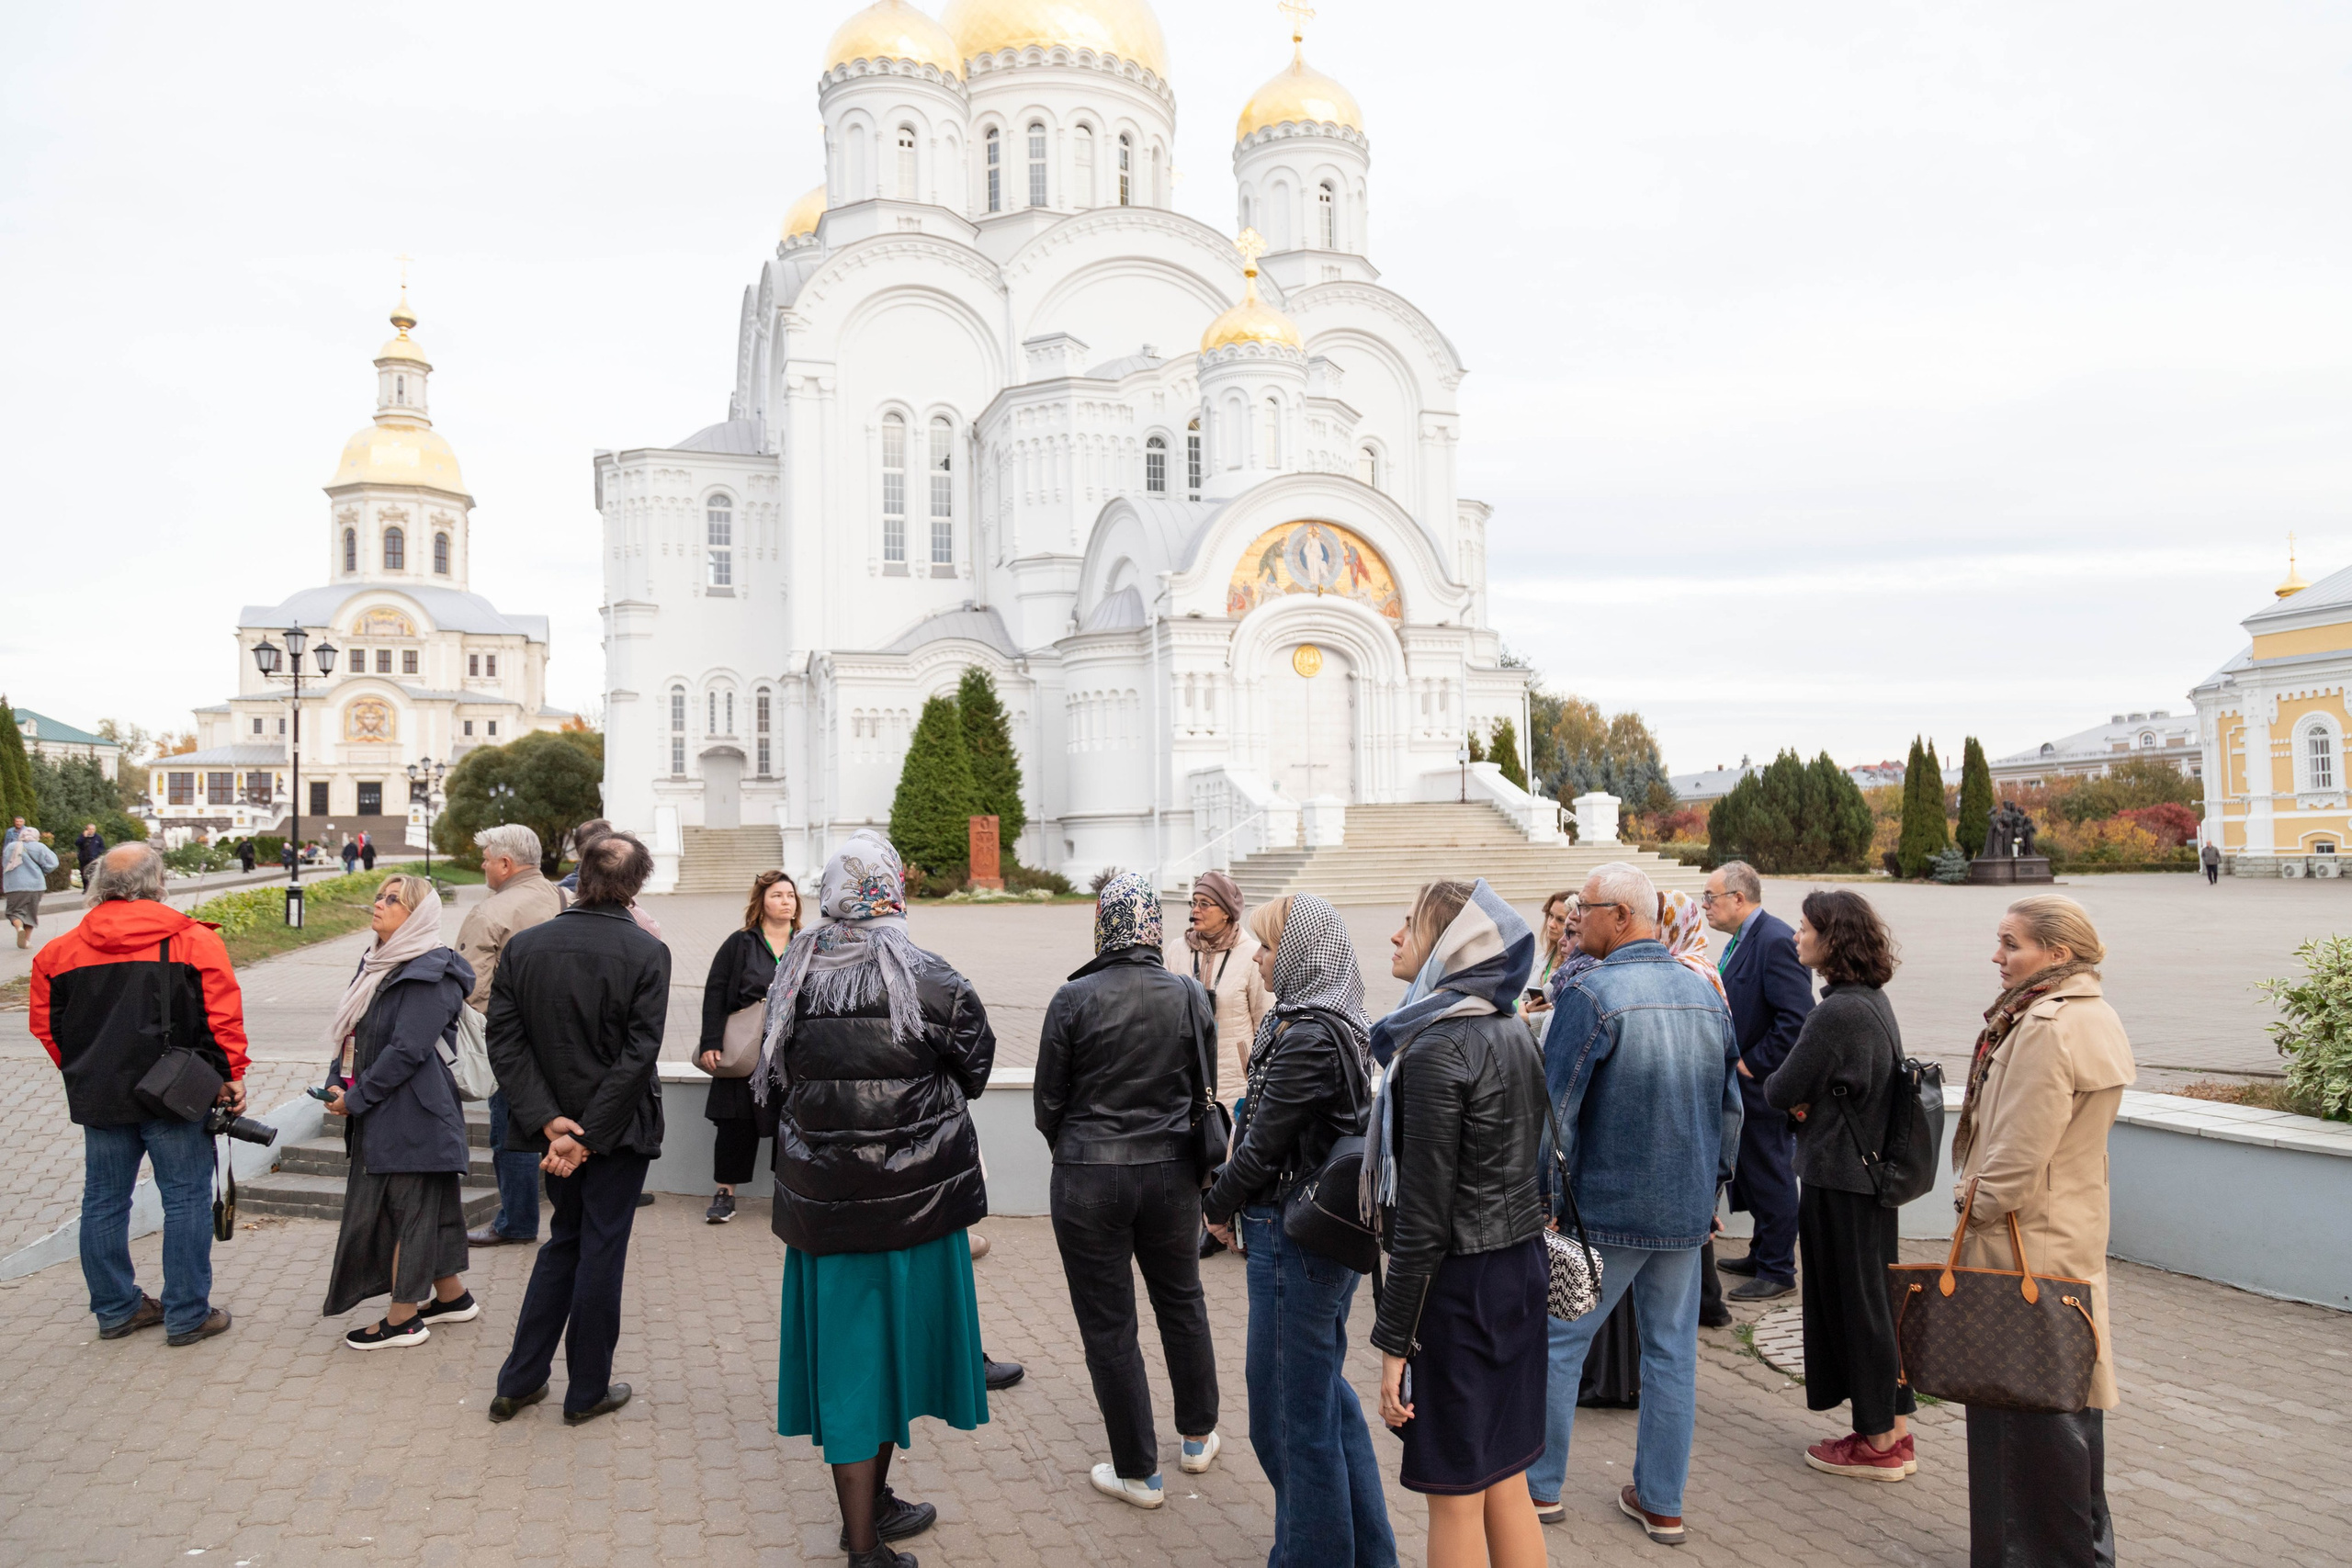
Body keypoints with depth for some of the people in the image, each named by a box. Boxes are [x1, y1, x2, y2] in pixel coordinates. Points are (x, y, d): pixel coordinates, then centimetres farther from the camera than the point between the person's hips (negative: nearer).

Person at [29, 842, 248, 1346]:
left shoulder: (62, 949, 3)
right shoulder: (193, 940, -10)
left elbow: (44, 1022, 11)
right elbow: (223, 1016, -12)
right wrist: (232, 1075, -1)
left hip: (98, 1097, 4)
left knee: (104, 1201, 15)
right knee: (187, 1199, 4)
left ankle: (115, 1309, 26)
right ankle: (187, 1315, 8)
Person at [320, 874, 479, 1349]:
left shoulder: (430, 974, -15)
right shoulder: (376, 962, 13)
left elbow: (407, 1050, -20)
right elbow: (350, 1031, 16)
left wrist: (355, 1098, -14)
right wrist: (336, 1083, 2)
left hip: (411, 1113, -9)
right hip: (377, 1113, 9)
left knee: (409, 1207, 0)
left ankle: (403, 1319, 10)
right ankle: (452, 1297, 28)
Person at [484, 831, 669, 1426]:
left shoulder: (523, 946, -3)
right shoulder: (647, 953, -15)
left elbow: (504, 1040, -7)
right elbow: (639, 1053, -19)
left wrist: (549, 1121, -10)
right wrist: (585, 1135, -15)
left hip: (557, 1125, 4)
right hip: (617, 1130, -4)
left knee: (563, 1243, 22)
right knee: (601, 1252, 8)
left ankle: (519, 1382, 25)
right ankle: (588, 1391, 20)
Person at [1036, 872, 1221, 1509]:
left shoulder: (1074, 1000, -13)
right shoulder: (1190, 996, -5)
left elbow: (1048, 1099, -4)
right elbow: (1205, 1092, 5)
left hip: (1089, 1177, -3)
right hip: (1172, 1171, 3)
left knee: (1108, 1325, 10)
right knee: (1182, 1302, 23)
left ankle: (1137, 1472, 21)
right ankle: (1198, 1436, 39)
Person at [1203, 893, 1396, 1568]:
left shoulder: (1307, 1037, -23)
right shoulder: (1341, 1025, 6)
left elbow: (1264, 1142, -19)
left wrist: (1220, 1205, -2)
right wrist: (1235, 1197, 7)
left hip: (1292, 1235, -10)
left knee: (1291, 1409, 6)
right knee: (1327, 1393, 22)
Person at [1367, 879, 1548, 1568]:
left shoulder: (1434, 1053, -20)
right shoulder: (1514, 1033, 6)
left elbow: (1423, 1219, -19)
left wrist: (1394, 1341, -14)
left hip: (1461, 1285, -8)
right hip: (1522, 1268, 9)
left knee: (1454, 1497, 5)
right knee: (1504, 1481, 18)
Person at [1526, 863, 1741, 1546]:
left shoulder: (1592, 994, -17)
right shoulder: (1702, 992, 5)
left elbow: (1554, 1111, -17)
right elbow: (1730, 1103, 13)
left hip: (1605, 1208, -6)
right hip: (1686, 1211, 6)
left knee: (1559, 1341, 9)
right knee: (1672, 1350, 14)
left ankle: (1539, 1485, 21)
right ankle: (1662, 1502, 23)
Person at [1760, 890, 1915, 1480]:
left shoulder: (1838, 1013, -23)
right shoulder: (1873, 1000, 8)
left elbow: (1781, 1090, -19)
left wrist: (1781, 1090, 3)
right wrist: (1808, 1099, -6)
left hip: (1839, 1179, -9)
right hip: (1872, 1171, 9)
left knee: (1853, 1303, 2)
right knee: (1873, 1299, 17)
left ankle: (1879, 1441, 14)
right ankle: (1893, 1428, 27)